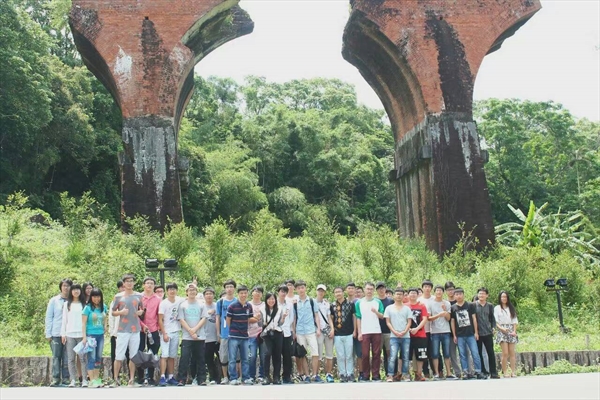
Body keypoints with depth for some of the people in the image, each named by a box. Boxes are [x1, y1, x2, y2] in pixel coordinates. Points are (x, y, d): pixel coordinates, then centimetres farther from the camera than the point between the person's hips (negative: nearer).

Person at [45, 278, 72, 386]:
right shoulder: (54, 300, 6)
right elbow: (48, 317, 6)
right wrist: (48, 334, 0)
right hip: (56, 333, 0)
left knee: (67, 357, 2)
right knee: (56, 356, 1)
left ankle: (66, 378, 8)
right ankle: (56, 378, 6)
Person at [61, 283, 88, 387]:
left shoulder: (84, 304, 9)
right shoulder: (67, 304, 13)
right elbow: (64, 320, 11)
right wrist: (63, 334, 4)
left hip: (82, 334, -1)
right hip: (70, 334, 1)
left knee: (83, 358, -4)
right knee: (71, 358, 1)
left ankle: (84, 380, -1)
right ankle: (73, 380, 5)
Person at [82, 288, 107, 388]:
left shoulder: (104, 307, 6)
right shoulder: (88, 308, -7)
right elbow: (83, 323, -7)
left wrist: (105, 327, 9)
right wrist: (84, 337, -12)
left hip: (101, 335, 5)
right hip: (91, 335, -5)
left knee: (99, 358, 10)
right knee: (91, 358, -4)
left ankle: (97, 379, 19)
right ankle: (92, 381, -1)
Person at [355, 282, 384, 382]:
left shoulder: (378, 302, 7)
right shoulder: (359, 303, 6)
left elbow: (382, 316, 6)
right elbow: (358, 318, 4)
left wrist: (376, 312, -15)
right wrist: (359, 332, -2)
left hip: (376, 331, 1)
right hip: (364, 332, -1)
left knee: (376, 354, 1)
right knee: (365, 354, 1)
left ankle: (376, 375, 7)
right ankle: (365, 375, 7)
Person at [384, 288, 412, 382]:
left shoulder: (407, 308, 11)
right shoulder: (389, 308, 7)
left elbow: (409, 322, 7)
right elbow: (388, 322, 3)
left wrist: (404, 332, -9)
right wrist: (395, 332, -9)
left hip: (406, 336, 2)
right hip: (394, 336, -2)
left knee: (405, 357, 4)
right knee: (393, 357, -12)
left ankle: (405, 375, 13)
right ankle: (390, 375, -9)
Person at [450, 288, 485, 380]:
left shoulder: (470, 305, 4)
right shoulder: (453, 308, 6)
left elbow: (474, 318, 5)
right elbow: (452, 321, 8)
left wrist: (476, 332, 0)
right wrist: (454, 335, 4)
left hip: (471, 334, -1)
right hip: (459, 335, 1)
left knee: (475, 353, -4)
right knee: (462, 355, 4)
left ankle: (478, 372, 2)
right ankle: (465, 372, 8)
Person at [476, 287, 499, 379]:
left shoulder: (490, 306, 9)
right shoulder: (474, 305, -1)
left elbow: (492, 318, 16)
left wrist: (493, 328, 4)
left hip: (488, 333, 2)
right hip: (477, 333, -2)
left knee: (491, 353, 1)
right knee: (479, 353, 3)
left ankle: (493, 372, 5)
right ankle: (483, 372, 11)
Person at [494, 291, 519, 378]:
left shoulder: (511, 308, 15)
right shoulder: (497, 308, 5)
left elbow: (515, 321, 12)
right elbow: (495, 322, -1)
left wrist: (514, 331, -1)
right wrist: (502, 328, -16)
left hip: (511, 331, 3)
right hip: (502, 331, -3)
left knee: (512, 353, -1)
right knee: (505, 353, -9)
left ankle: (513, 372, -1)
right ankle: (505, 372, -6)